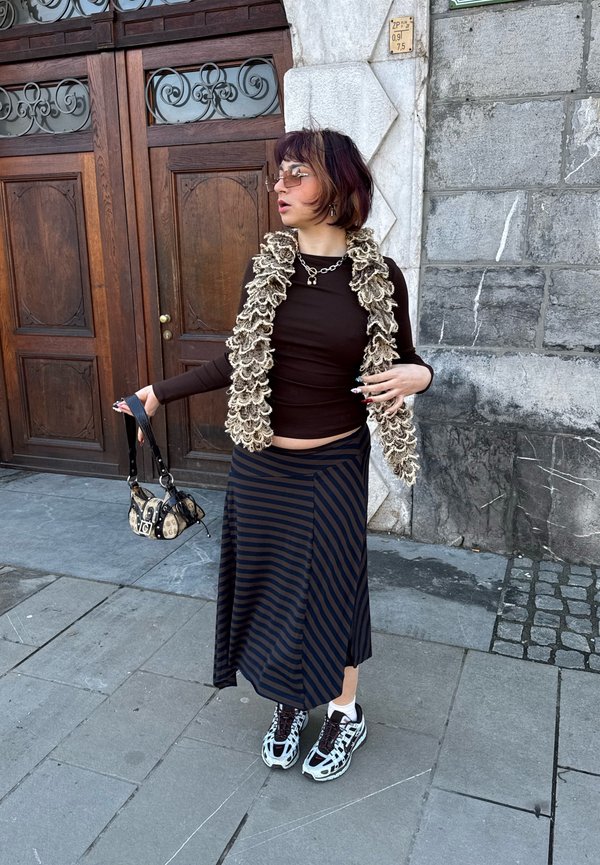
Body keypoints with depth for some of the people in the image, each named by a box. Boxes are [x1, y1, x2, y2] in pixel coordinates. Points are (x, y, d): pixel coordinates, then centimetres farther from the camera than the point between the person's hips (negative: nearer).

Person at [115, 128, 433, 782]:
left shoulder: (380, 275, -6)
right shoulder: (266, 263, -1)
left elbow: (404, 361, 5)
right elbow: (238, 362, 5)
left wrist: (419, 375, -18)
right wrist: (162, 392, 4)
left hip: (335, 464, -2)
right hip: (261, 463, 3)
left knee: (332, 584, 10)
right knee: (269, 581, 13)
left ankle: (345, 713, 35)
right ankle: (290, 701, 39)